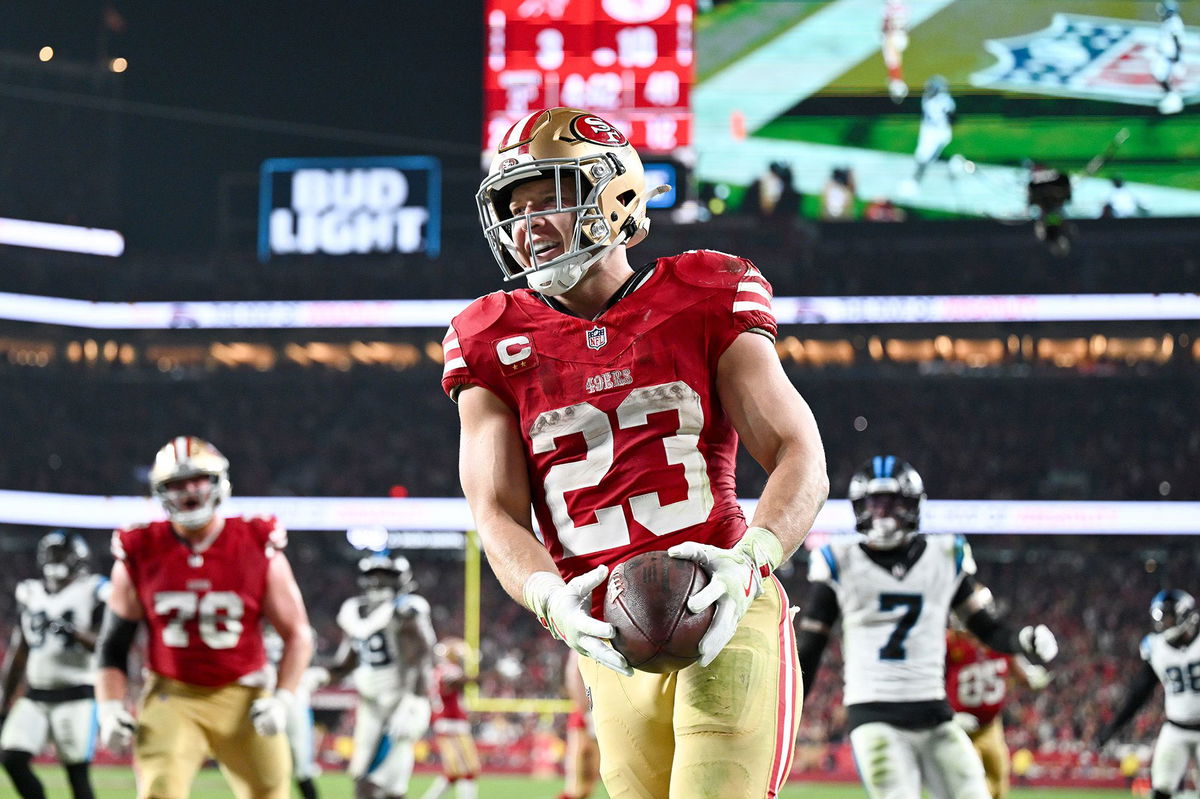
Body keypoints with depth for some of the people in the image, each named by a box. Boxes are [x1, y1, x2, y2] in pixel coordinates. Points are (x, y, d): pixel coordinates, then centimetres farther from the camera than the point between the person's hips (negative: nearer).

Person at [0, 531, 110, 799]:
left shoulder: (93, 592, -3)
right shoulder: (31, 595, 13)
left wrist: (76, 633, -27)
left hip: (76, 694, -5)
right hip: (36, 695, 5)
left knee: (77, 771, -6)